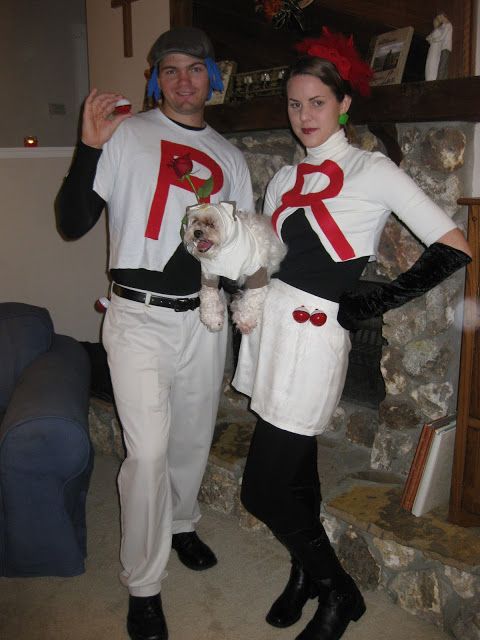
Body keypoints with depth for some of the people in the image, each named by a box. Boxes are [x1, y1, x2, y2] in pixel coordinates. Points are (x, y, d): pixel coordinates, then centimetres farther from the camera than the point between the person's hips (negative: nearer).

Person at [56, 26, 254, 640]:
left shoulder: (228, 156, 12)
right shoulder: (125, 134, -2)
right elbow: (72, 223, -7)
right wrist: (89, 147, -19)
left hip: (204, 319, 5)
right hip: (139, 319, -4)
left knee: (193, 438, 17)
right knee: (148, 452, -6)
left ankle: (180, 522, 45)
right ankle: (143, 586, 14)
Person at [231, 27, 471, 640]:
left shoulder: (372, 169, -5)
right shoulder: (283, 180, 14)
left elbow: (453, 248, -9)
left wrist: (372, 304, -10)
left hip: (313, 335, -6)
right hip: (269, 325, 6)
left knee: (262, 489, -3)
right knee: (295, 470, 17)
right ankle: (306, 574, 39)